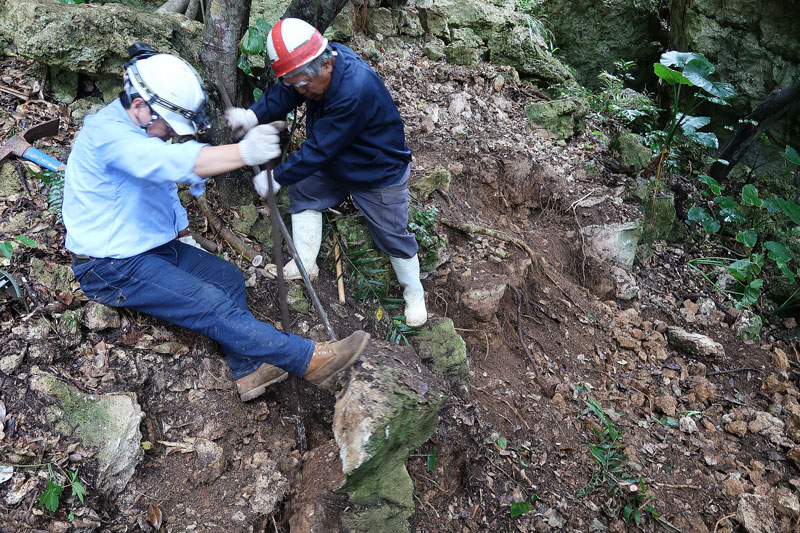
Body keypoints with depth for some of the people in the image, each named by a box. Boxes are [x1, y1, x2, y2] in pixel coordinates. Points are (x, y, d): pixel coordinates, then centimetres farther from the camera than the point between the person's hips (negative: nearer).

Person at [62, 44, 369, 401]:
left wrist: (183, 235, 13)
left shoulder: (146, 132, 10)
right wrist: (245, 152, -54)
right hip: (114, 268, -10)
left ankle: (248, 371, -1)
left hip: (156, 248, 10)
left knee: (228, 277, 1)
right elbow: (169, 162, -41)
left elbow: (165, 188, 24)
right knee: (211, 305, -19)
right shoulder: (107, 131, -23)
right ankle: (309, 360, -19)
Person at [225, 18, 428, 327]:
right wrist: (254, 115, -27)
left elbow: (320, 148, -35)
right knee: (303, 191, 8)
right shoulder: (320, 60, -15)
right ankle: (305, 264, 16)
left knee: (393, 237, 4)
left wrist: (277, 178, -27)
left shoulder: (355, 92, -40)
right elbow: (285, 93, -7)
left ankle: (414, 295, 27)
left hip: (380, 176, -8)